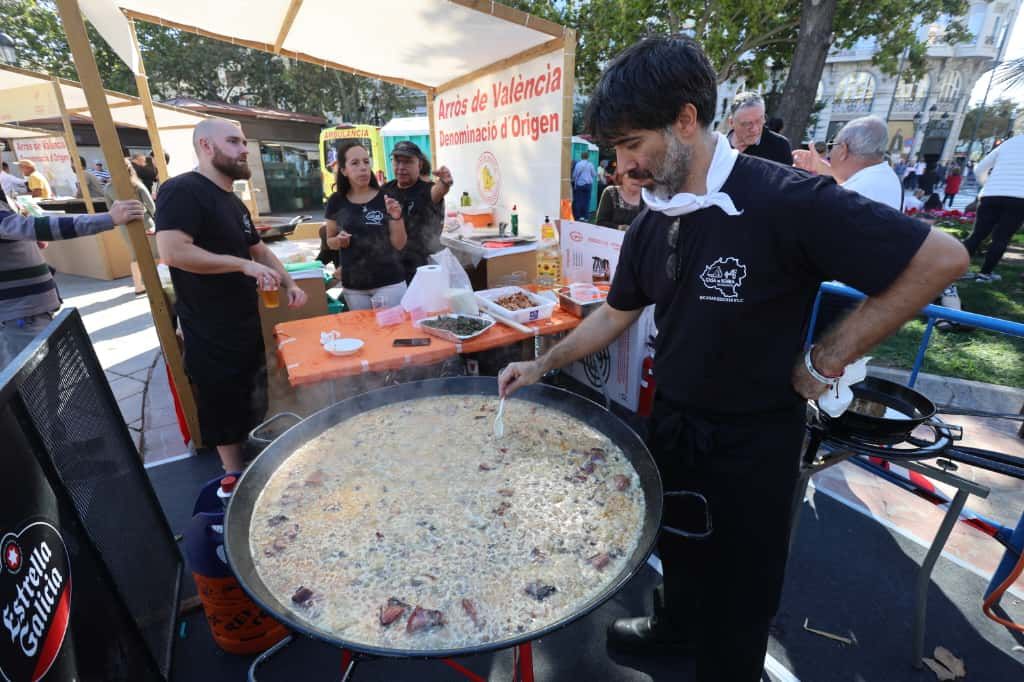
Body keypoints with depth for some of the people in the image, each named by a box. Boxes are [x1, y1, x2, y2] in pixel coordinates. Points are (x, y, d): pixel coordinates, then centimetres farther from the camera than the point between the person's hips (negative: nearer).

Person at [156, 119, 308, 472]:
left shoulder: (234, 202, 14)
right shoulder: (182, 190, -15)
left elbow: (260, 251, 20)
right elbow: (172, 252, -28)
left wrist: (289, 284, 5)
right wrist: (243, 265, -24)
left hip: (246, 324, 9)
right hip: (211, 331, -9)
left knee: (252, 403, 20)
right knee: (225, 408, 6)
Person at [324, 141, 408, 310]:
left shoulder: (386, 198, -4)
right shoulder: (336, 202, 1)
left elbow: (399, 244, -5)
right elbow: (330, 241, 13)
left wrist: (396, 218, -20)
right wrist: (338, 241, -8)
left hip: (389, 282, -2)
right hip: (353, 286, 2)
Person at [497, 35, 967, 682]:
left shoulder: (786, 201, -24)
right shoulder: (652, 224, -3)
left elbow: (941, 258, -17)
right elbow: (615, 313, 6)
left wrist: (826, 361, -17)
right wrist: (542, 365, 1)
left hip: (754, 434, -6)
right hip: (673, 419, 6)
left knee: (739, 582, 17)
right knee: (677, 539, 29)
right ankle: (676, 623, 58)